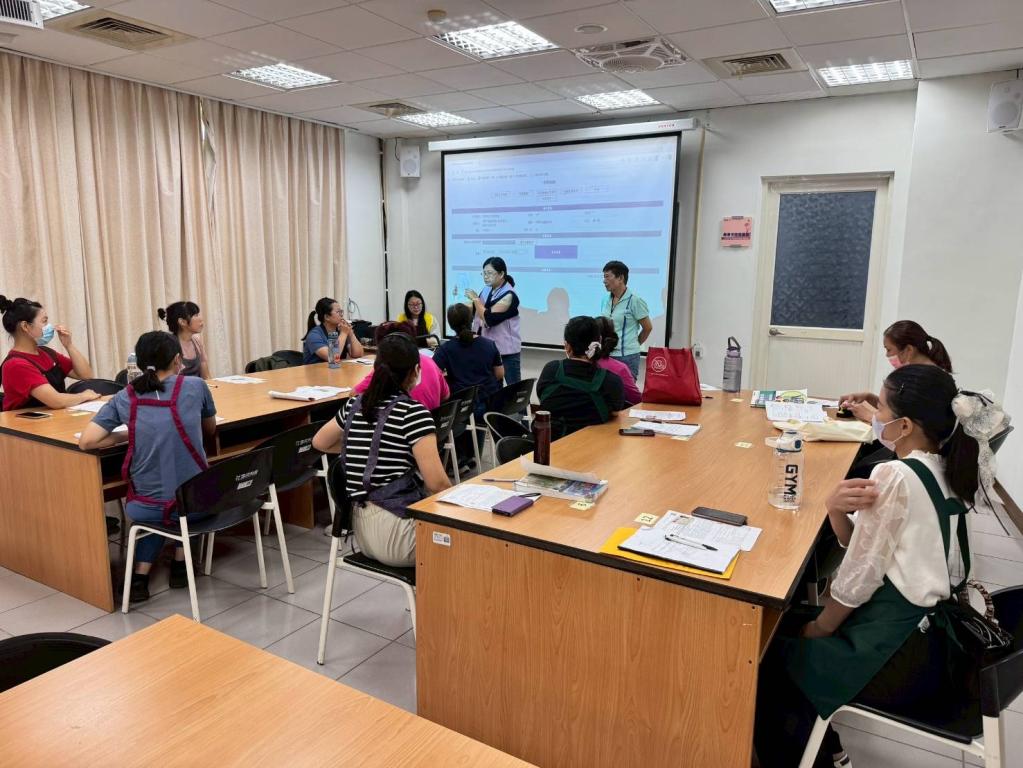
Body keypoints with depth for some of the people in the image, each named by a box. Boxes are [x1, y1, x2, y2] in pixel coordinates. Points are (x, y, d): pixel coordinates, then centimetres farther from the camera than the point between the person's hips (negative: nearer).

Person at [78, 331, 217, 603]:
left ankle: (140, 577, 24)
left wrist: (128, 435, 8)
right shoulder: (195, 386, -4)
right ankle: (180, 565, 35)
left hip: (145, 508, 1)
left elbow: (86, 441, -5)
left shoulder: (125, 397, -1)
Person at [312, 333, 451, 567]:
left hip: (361, 529, 8)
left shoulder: (354, 405, 7)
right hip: (395, 529, -8)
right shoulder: (413, 412, -13)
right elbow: (436, 482, -17)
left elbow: (319, 442, 25)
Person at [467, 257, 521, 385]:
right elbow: (471, 312, 14)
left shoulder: (509, 296, -16)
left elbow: (489, 319, -21)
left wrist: (475, 299, -14)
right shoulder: (487, 291, 7)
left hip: (507, 350, -7)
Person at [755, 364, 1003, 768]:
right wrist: (836, 509, -17)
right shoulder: (944, 473, 4)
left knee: (767, 656, 9)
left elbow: (860, 575, -17)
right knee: (788, 622, 23)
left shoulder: (894, 476, -23)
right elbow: (864, 545, 3)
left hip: (890, 649, -9)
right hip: (928, 637, 9)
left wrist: (818, 629, -3)